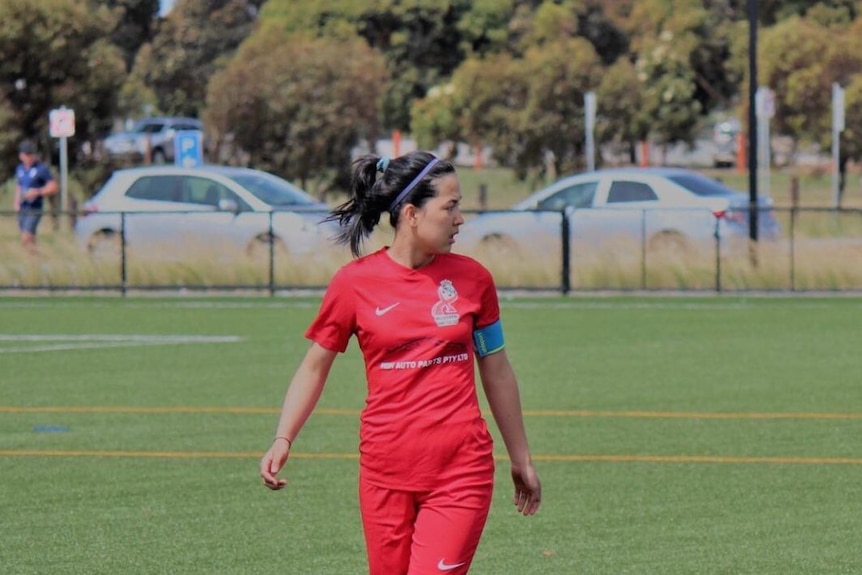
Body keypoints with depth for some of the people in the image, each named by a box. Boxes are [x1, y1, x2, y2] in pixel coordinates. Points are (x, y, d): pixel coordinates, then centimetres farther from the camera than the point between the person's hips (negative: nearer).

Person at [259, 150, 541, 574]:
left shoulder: (471, 278, 4)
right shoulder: (354, 283, -1)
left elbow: (496, 370, 14)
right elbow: (314, 367, 8)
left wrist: (521, 459, 19)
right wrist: (283, 440, -4)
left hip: (461, 471, 0)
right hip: (385, 473, 0)